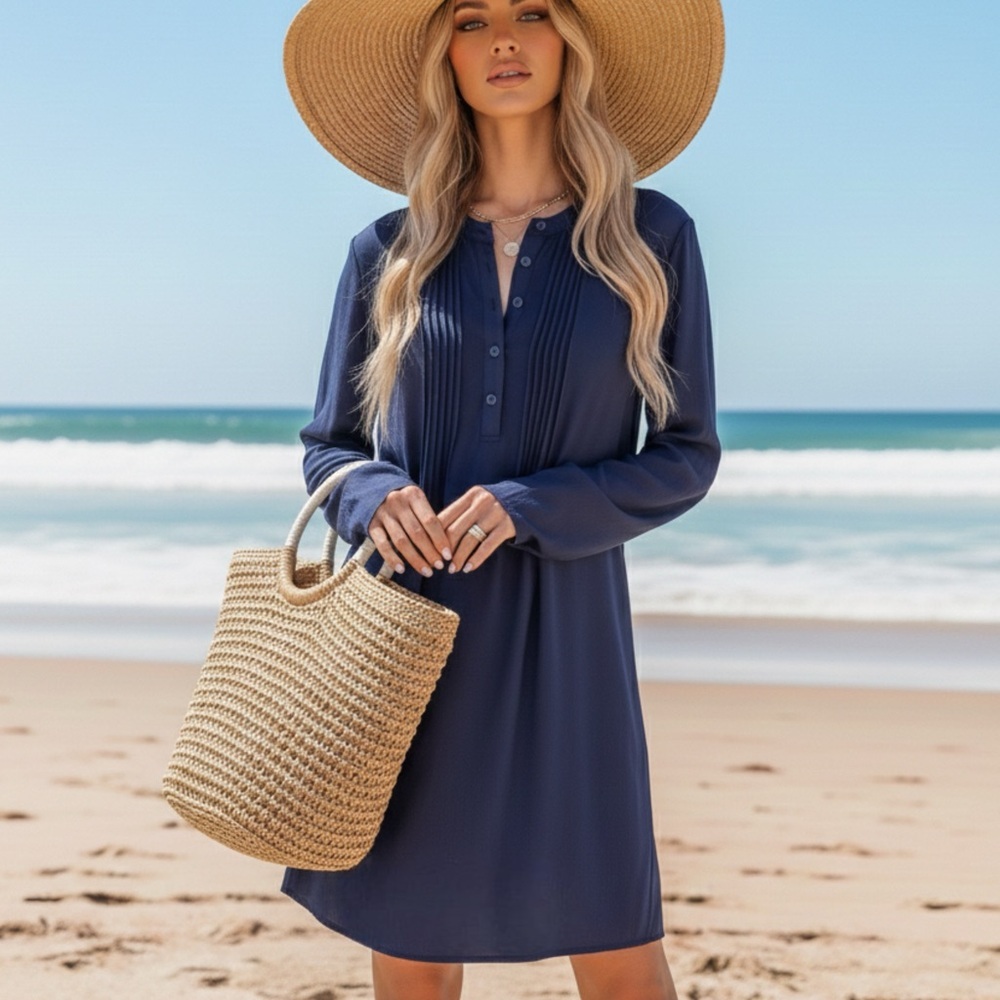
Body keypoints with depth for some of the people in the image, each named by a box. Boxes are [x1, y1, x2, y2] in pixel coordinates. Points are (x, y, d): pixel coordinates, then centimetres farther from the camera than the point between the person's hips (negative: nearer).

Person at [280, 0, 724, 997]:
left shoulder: (651, 238, 1)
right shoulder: (388, 253, 5)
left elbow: (685, 455, 0)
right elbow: (328, 446, 10)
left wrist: (528, 510, -14)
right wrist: (373, 499, -13)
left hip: (560, 632, -1)